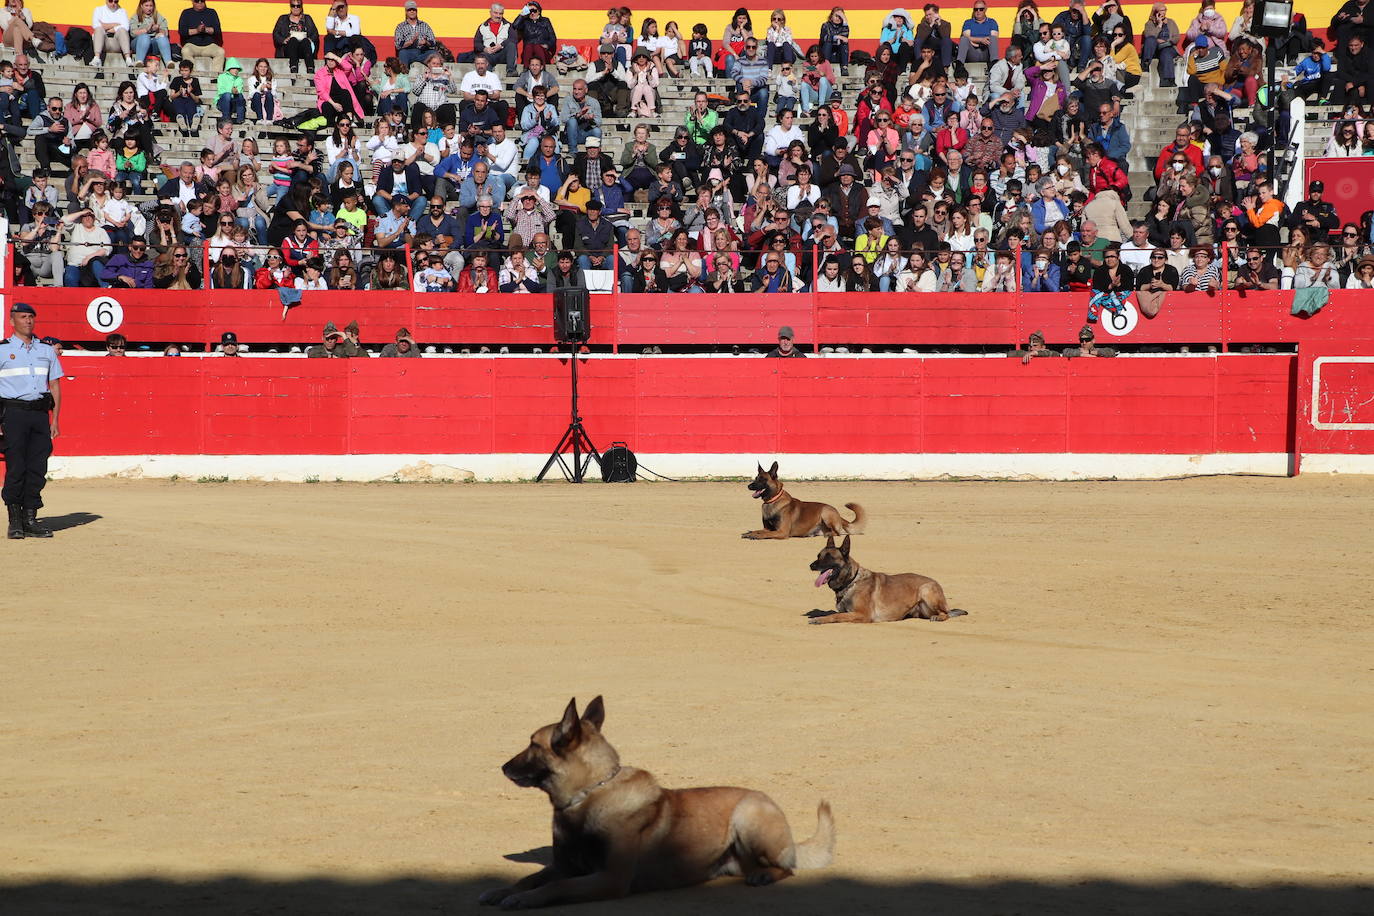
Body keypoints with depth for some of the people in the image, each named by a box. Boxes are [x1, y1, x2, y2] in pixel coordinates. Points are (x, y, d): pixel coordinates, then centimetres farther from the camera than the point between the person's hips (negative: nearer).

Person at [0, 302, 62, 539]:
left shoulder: (46, 350, 16)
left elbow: (55, 385, 16)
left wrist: (54, 419, 8)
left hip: (40, 413, 4)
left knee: (37, 468, 1)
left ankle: (30, 519, 6)